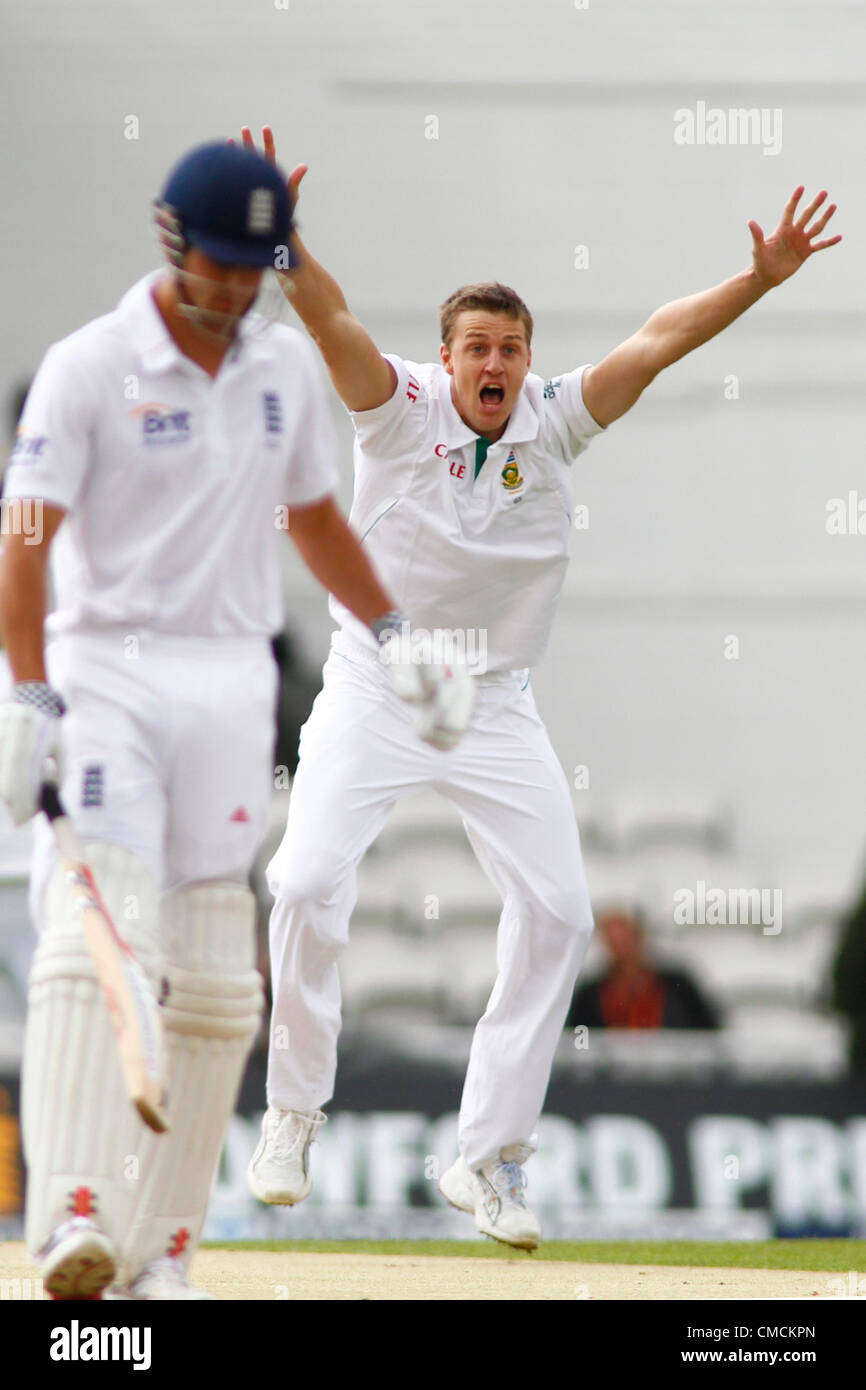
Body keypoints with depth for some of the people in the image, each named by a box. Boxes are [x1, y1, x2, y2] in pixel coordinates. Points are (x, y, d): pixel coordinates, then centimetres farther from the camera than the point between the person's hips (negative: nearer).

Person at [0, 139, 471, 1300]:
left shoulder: (288, 364, 10)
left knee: (215, 977, 3)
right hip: (107, 675, -5)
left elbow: (313, 516, 25)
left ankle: (158, 1249, 9)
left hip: (231, 683, 5)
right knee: (97, 942, -20)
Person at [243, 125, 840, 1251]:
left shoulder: (554, 425, -2)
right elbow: (332, 320, -24)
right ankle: (295, 1112, 2)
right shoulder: (401, 411, -8)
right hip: (373, 691, -3)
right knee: (308, 884, -18)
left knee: (558, 911, -6)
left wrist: (759, 280, -22)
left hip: (497, 708, 3)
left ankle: (490, 1155, 4)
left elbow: (655, 344, -11)